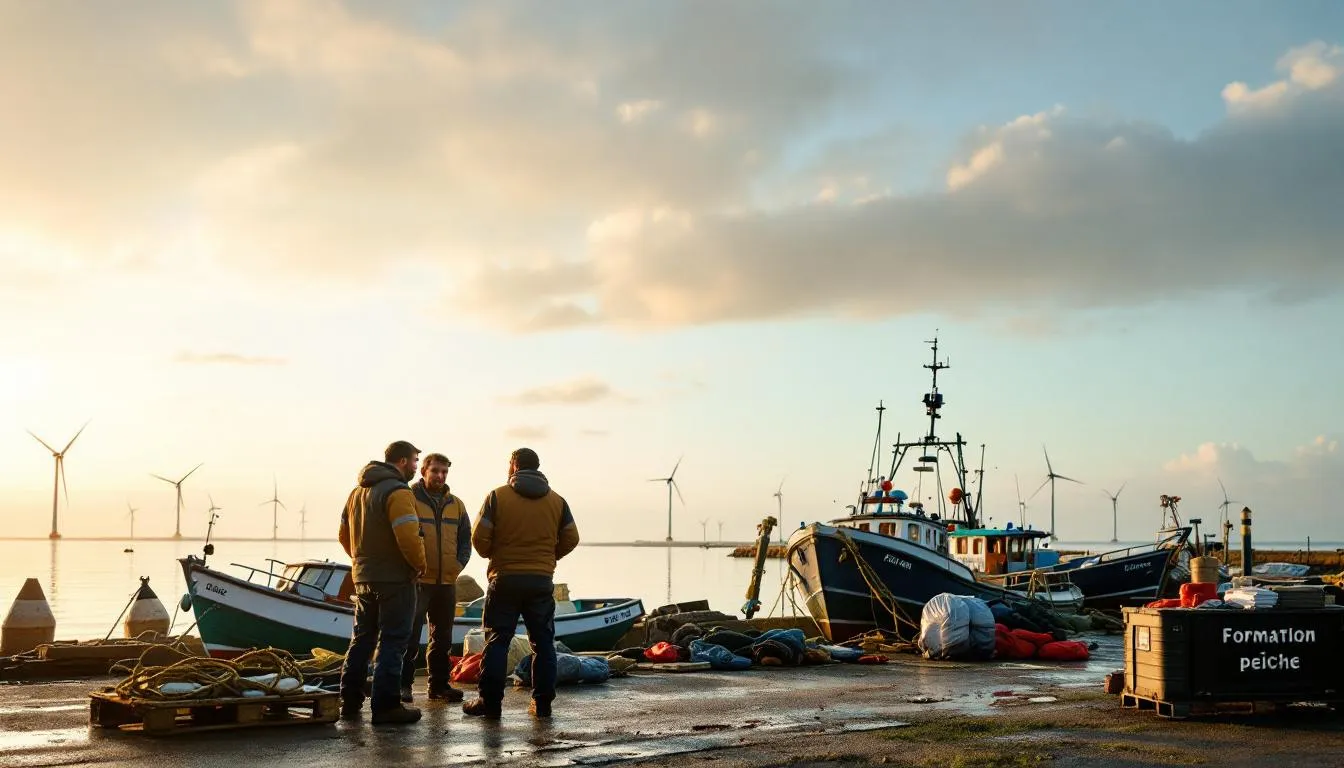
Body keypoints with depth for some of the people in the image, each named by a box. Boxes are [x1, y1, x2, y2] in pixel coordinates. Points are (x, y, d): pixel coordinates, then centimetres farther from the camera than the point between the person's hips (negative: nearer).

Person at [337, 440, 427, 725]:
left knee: (362, 638, 16)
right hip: (395, 578, -8)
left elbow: (344, 535, 18)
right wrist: (420, 564, -11)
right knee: (392, 641, -4)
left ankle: (350, 701, 21)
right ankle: (386, 705, -4)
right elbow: (408, 536, -25)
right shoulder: (398, 492, -15)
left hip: (363, 577, 8)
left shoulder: (358, 491, 14)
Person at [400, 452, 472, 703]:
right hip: (417, 581, -6)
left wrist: (458, 565, 2)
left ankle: (439, 684, 20)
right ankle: (403, 684, 1)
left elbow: (466, 539, 17)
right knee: (410, 635, -6)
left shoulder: (456, 504, 13)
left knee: (442, 637, 12)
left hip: (447, 582, 6)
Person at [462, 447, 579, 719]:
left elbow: (479, 537, -7)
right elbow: (570, 539, 6)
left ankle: (489, 701, 2)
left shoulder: (497, 496, -4)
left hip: (505, 579, -2)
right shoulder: (557, 501, 7)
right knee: (543, 642, 9)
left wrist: (491, 555, 12)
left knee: (497, 640, 4)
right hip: (542, 580, 3)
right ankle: (543, 702, 9)